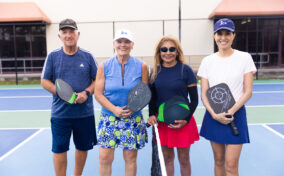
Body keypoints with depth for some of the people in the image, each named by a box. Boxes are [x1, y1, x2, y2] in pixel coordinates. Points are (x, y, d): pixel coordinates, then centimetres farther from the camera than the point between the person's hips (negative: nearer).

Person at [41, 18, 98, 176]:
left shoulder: (87, 56, 3)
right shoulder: (53, 56, 2)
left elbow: (97, 80, 4)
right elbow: (45, 81, 2)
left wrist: (86, 93, -15)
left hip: (85, 112, 1)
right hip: (60, 113, -1)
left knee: (83, 147, 14)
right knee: (59, 149, 4)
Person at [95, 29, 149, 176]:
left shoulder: (141, 67, 1)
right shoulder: (104, 66, 1)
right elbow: (98, 94, -1)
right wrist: (114, 109, -15)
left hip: (133, 119, 0)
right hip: (108, 118, 0)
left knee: (130, 158, 8)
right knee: (105, 158, 1)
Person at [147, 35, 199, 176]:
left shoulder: (185, 70, -8)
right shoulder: (156, 71, 3)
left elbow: (194, 99, -5)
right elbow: (152, 97, 10)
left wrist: (186, 120, -14)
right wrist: (151, 115, -5)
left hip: (181, 122, -3)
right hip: (161, 121, 3)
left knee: (183, 160, 10)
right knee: (167, 158, 15)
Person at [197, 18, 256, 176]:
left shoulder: (244, 58, -1)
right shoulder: (207, 61, 4)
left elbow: (248, 92, -4)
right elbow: (204, 94, 2)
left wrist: (231, 111, -16)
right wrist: (214, 114, -12)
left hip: (236, 115, -2)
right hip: (213, 116, 2)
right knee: (218, 161, 12)